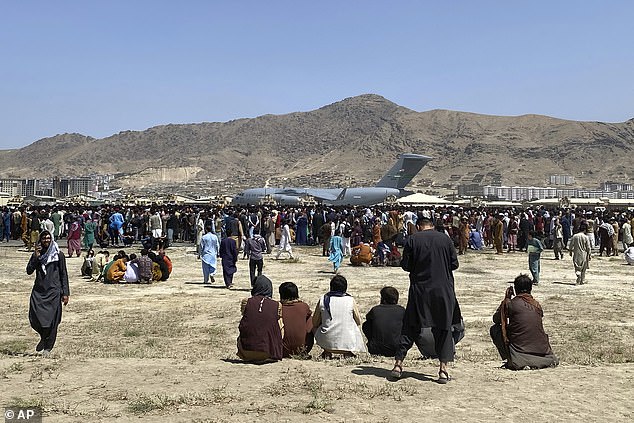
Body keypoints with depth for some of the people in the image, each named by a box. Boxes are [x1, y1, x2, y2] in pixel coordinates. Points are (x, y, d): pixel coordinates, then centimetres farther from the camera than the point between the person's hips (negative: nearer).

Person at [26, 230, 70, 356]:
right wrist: (36, 257, -12)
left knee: (52, 320, -3)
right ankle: (44, 337, 25)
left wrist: (65, 293, -3)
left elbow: (64, 275, 2)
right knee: (35, 318, -5)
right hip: (38, 291, 3)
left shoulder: (59, 255, 2)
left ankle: (48, 347, 12)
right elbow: (29, 271, 0)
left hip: (54, 291, -3)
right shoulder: (36, 254, 10)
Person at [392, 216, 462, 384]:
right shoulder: (445, 239, 2)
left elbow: (405, 265, -2)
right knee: (443, 329, 8)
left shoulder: (412, 240, -2)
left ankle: (398, 364, 8)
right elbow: (454, 264, 4)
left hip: (419, 289, 0)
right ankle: (443, 370, 4)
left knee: (410, 327, 9)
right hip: (443, 290, 1)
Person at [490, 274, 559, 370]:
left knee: (495, 329, 11)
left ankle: (511, 359, -1)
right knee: (554, 360, 38)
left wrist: (506, 299, 17)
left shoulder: (510, 304, -4)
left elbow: (495, 319, 12)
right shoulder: (537, 305, 8)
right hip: (542, 350, 5)